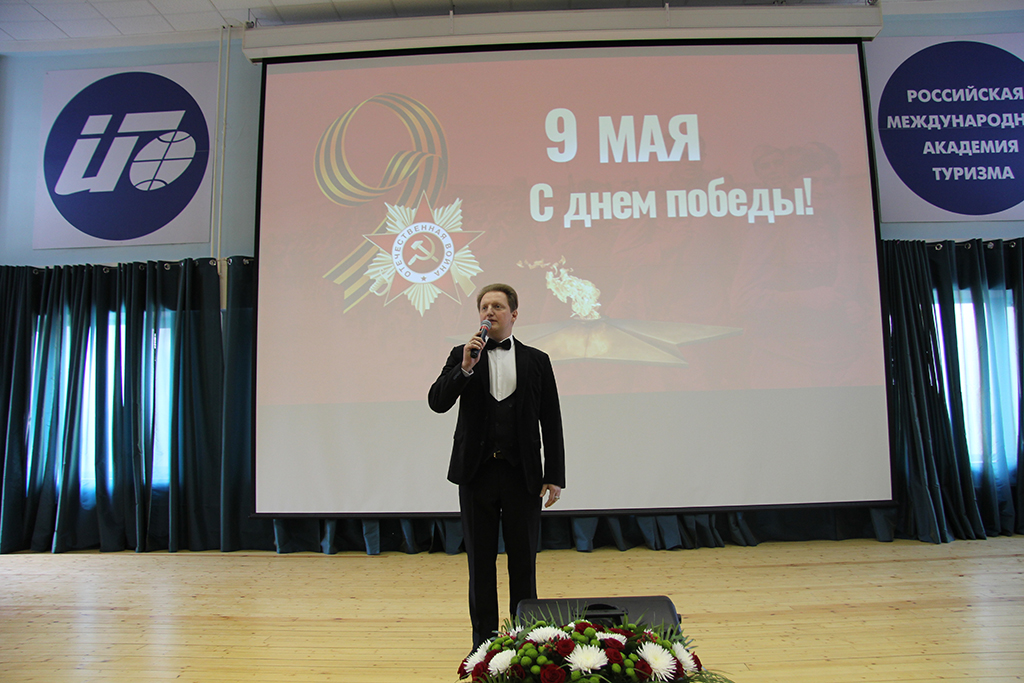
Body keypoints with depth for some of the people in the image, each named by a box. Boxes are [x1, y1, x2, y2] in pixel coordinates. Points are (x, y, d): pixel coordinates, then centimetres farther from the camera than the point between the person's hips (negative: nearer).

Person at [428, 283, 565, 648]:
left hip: (523, 474, 0)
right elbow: (437, 402, -6)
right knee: (481, 562, 10)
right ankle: (483, 641, 23)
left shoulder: (536, 360, 5)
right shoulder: (462, 356, 6)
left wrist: (554, 476, -1)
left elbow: (551, 423, 4)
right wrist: (465, 368, -19)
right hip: (477, 472, 0)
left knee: (523, 561, 8)